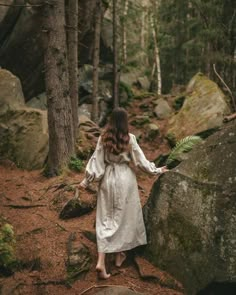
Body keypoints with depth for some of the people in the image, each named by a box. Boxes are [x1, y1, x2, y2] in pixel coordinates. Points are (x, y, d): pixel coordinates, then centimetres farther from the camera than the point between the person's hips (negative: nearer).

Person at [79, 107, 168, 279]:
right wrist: (157, 170, 12)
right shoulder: (130, 138, -8)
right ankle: (120, 255, 28)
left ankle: (101, 262, -6)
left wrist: (87, 181, 5)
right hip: (125, 179, -1)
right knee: (125, 216, 16)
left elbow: (96, 161, -3)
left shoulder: (103, 138, -3)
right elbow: (140, 160, -2)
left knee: (105, 219, 5)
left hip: (108, 179, 2)